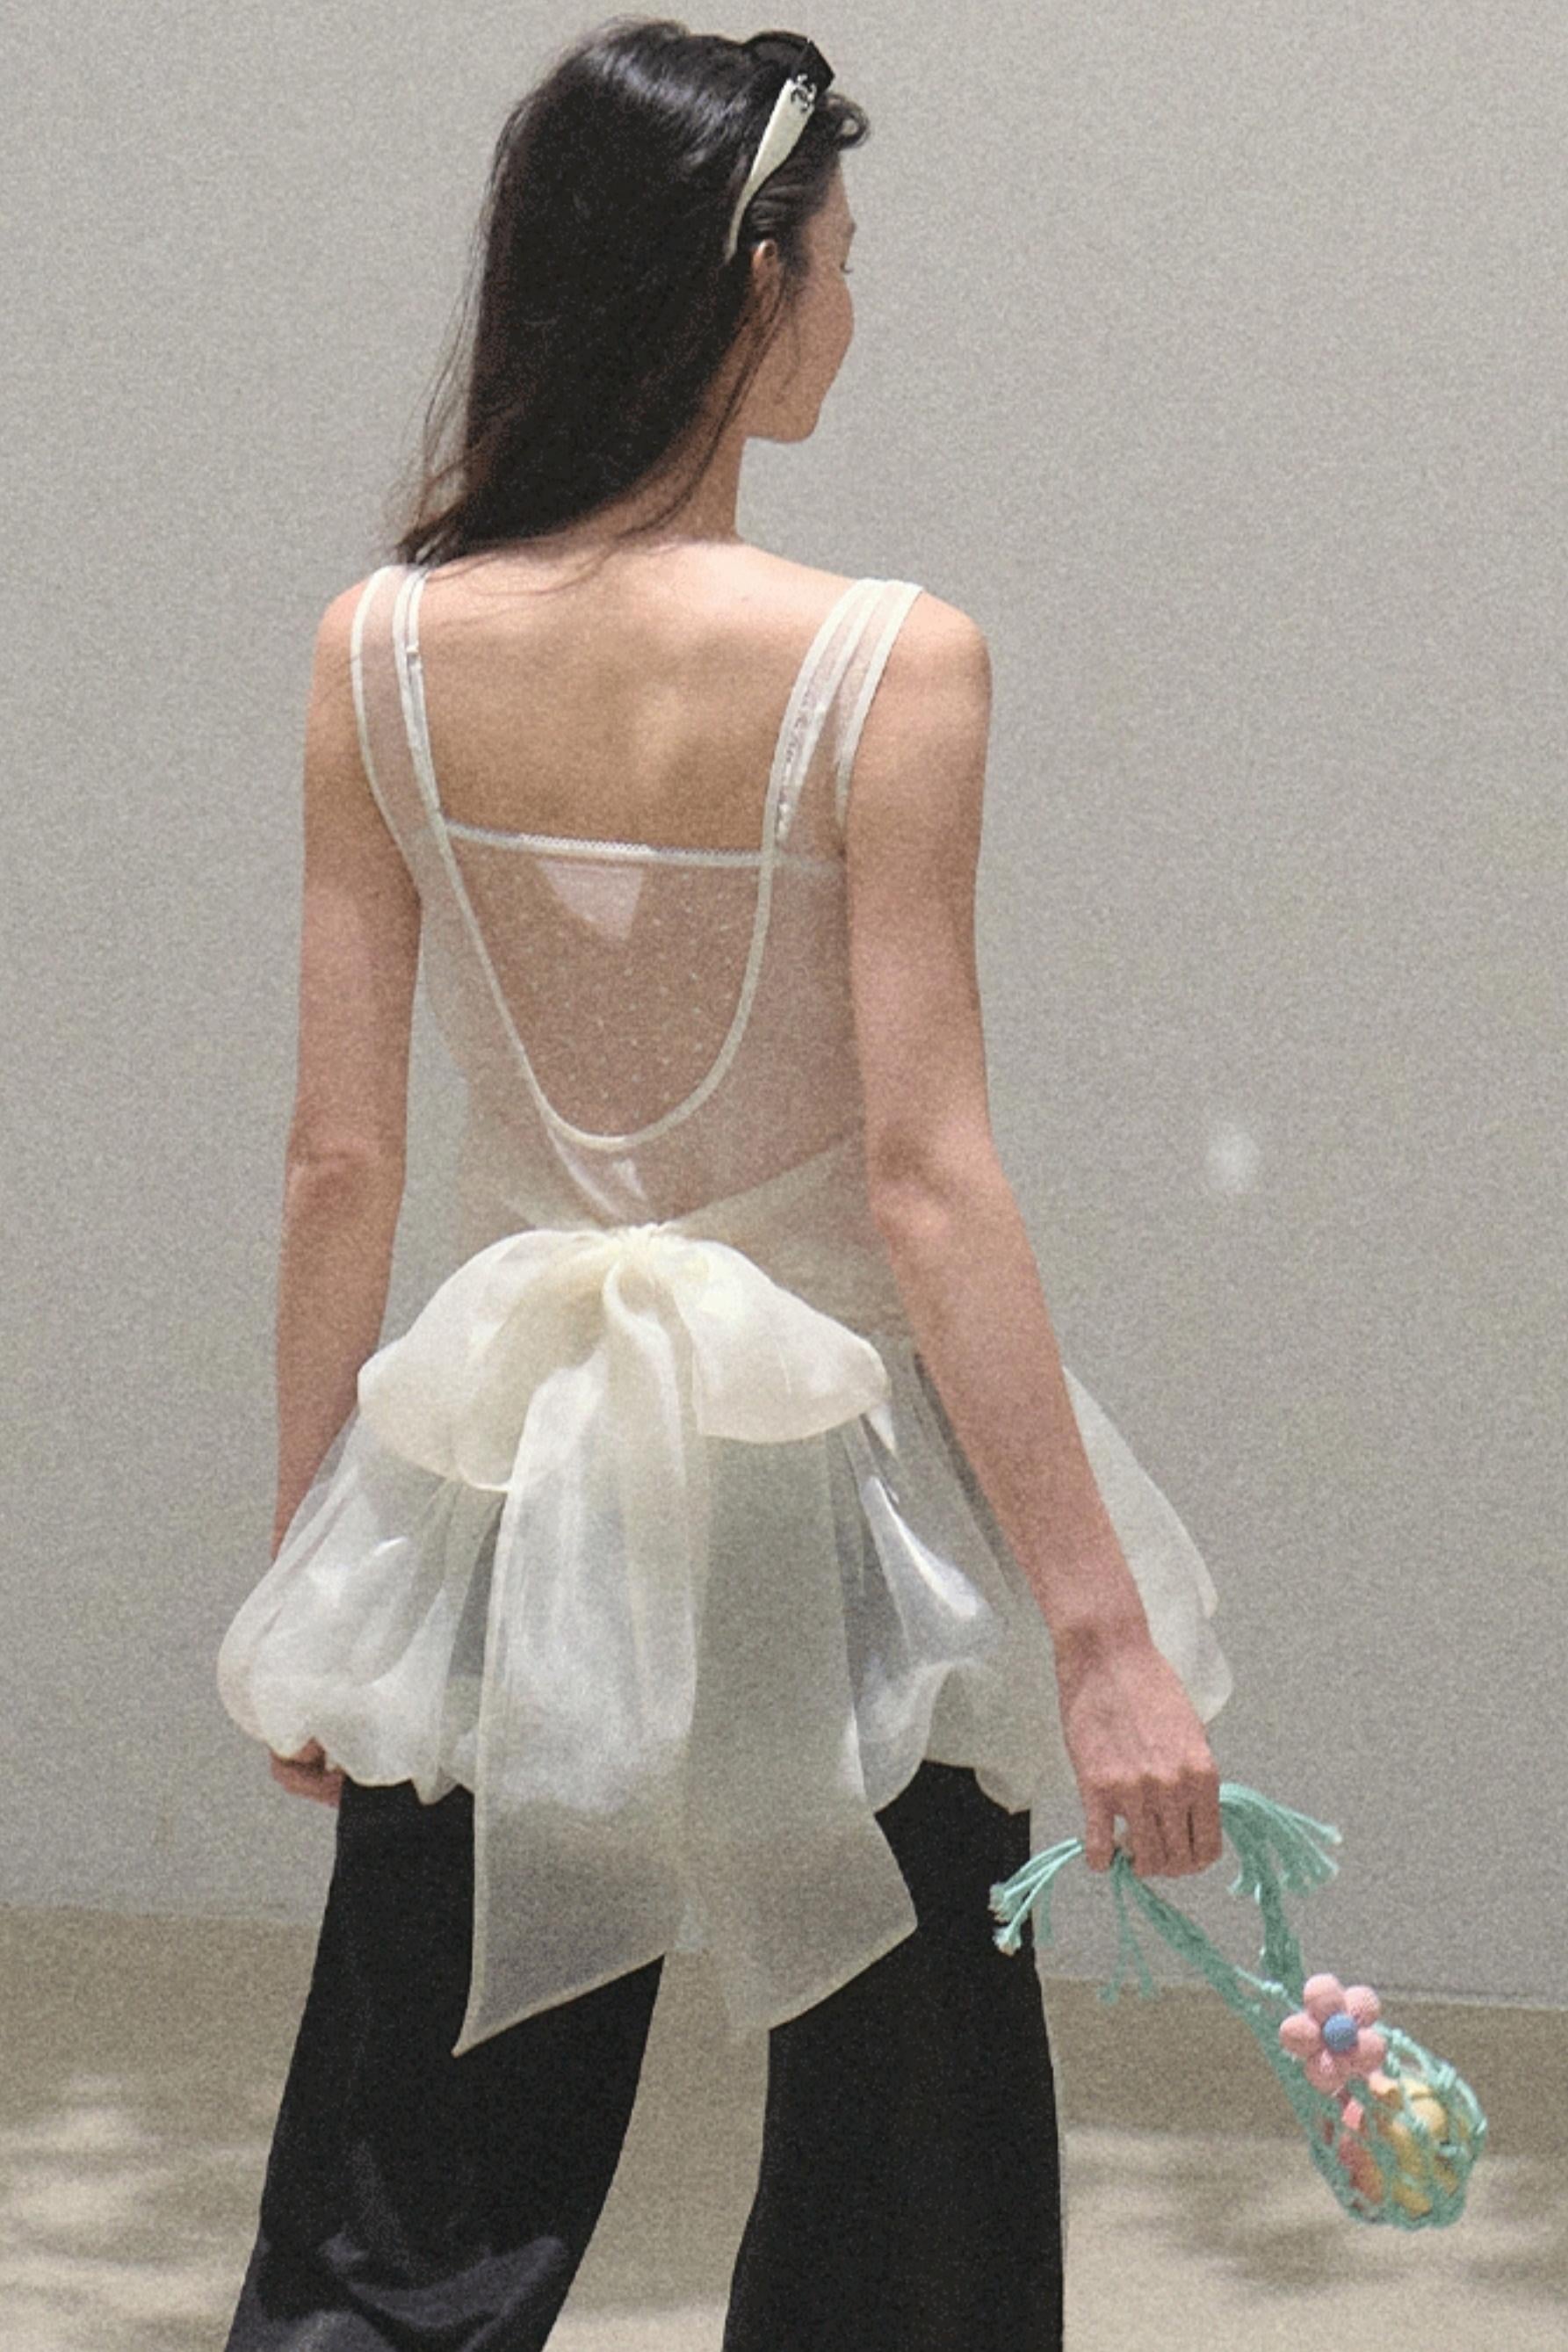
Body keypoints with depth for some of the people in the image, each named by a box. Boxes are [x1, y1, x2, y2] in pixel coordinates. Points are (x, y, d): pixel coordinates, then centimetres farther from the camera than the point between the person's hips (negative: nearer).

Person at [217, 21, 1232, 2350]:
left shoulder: (383, 652, -4)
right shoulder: (888, 666, -15)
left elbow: (339, 1162, 0)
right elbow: (927, 1184, -17)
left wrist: (306, 1555, 10)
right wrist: (1102, 1628, -13)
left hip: (500, 1485, 4)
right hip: (833, 1488, -3)